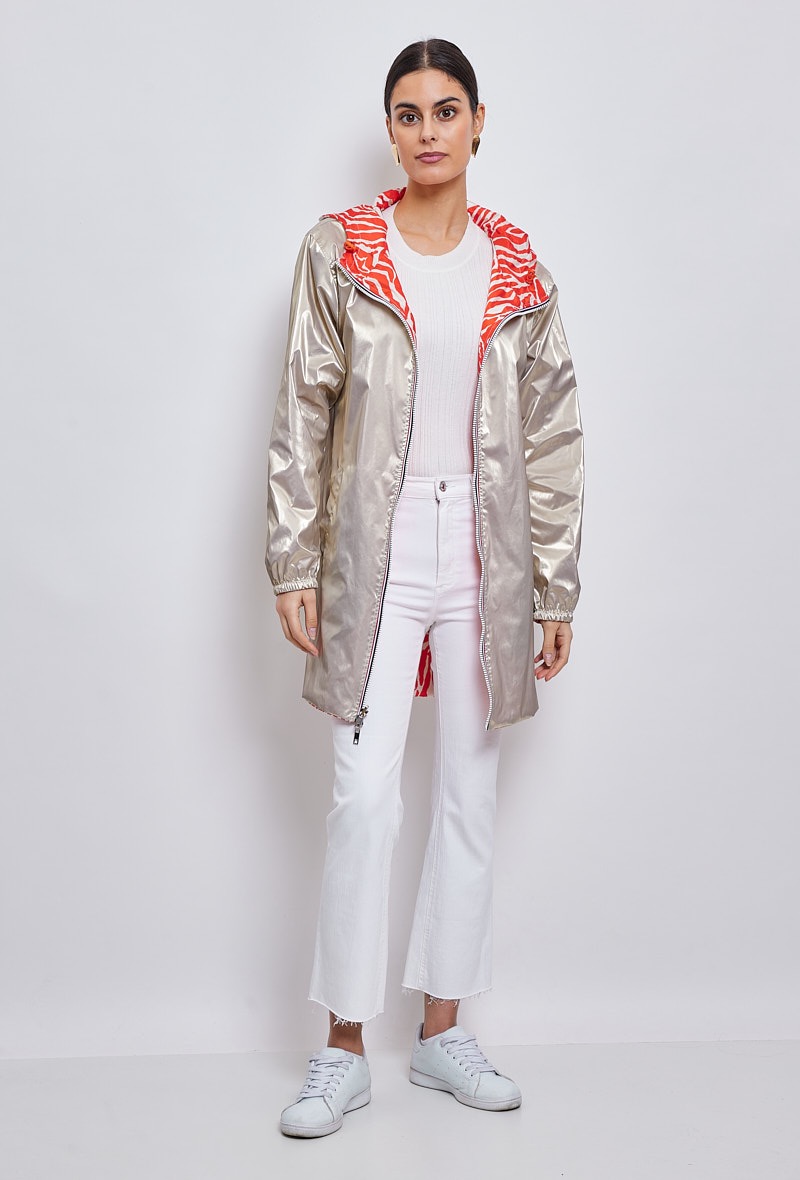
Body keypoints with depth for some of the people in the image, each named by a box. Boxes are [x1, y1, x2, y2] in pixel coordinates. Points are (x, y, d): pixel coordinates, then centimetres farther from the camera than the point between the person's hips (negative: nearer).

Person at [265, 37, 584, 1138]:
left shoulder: (519, 267, 6)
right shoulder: (337, 252, 1)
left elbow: (554, 435, 6)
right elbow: (302, 419, 1)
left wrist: (556, 590, 3)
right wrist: (294, 567, -5)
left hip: (486, 565, 3)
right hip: (375, 561, -2)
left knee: (470, 798, 9)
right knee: (366, 799, -6)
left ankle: (443, 1030, 24)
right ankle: (344, 1051, 10)